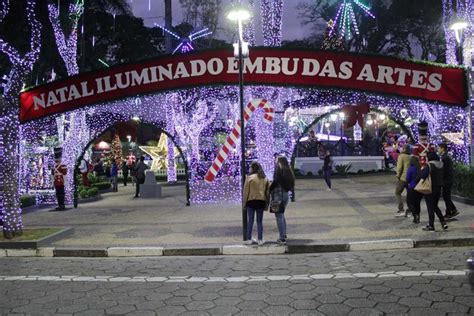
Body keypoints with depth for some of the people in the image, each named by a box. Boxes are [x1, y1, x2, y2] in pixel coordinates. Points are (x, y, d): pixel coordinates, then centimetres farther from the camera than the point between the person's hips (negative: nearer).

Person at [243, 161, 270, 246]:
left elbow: (246, 191, -6)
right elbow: (267, 192, 8)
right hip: (261, 201, 3)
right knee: (259, 221, 9)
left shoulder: (249, 177, -8)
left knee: (250, 221, 7)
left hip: (251, 201, -3)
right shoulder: (265, 179, 4)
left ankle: (249, 239, 10)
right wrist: (266, 204, 14)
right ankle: (260, 240, 9)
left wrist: (244, 203, 3)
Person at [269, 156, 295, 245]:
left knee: (279, 216, -4)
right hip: (285, 194, 8)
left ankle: (282, 238, -4)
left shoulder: (278, 168, -7)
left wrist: (269, 190, -8)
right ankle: (284, 235, 29)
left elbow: (275, 181, -15)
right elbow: (291, 184, 9)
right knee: (282, 215, 21)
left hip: (278, 194, -8)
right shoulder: (288, 170, 12)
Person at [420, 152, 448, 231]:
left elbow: (423, 175, -27)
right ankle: (443, 222, 12)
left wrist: (422, 169, -10)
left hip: (430, 189, -7)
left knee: (430, 207, 2)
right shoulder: (441, 165, 6)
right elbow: (442, 176, 14)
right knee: (435, 206, 20)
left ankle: (431, 226, 7)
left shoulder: (429, 165, -16)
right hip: (439, 188, 7)